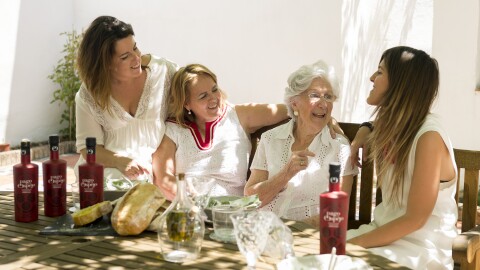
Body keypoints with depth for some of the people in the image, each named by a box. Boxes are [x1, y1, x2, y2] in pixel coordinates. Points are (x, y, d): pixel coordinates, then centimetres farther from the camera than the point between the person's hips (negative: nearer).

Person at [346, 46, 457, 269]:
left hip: (422, 249, -7)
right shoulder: (390, 125, 5)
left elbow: (414, 219, -19)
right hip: (389, 233, 7)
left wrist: (353, 243, -17)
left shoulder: (429, 137, -19)